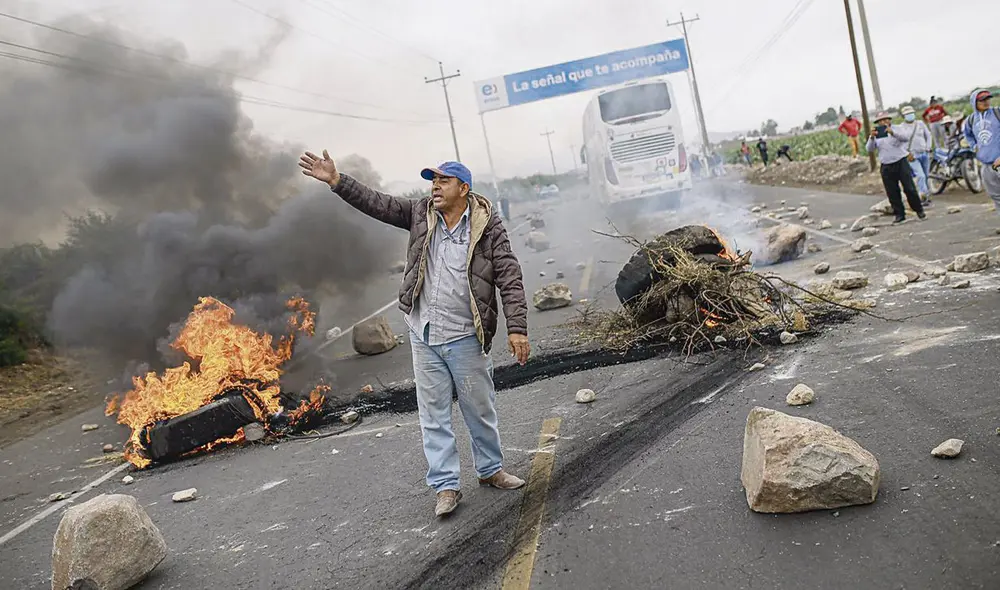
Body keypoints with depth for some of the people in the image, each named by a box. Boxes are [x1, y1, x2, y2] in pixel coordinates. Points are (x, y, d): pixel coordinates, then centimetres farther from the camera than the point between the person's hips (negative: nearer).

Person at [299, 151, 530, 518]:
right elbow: (377, 204, 5)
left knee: (480, 410, 11)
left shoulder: (487, 225, -8)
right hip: (423, 336, 4)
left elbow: (510, 278, -12)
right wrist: (337, 181, -7)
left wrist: (517, 329, -18)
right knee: (433, 414, 8)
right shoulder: (421, 214, 5)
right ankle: (446, 486, 18)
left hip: (465, 338, -3)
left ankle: (490, 470, 32)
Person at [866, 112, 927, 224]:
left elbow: (906, 137, -18)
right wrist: (871, 137, -25)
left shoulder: (898, 129, 3)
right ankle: (900, 215, 13)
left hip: (901, 163, -2)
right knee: (892, 193, 4)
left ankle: (919, 210, 11)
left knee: (910, 189, -3)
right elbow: (869, 149, -5)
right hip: (886, 167, 2)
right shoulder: (876, 135, 9)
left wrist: (892, 132, -34)